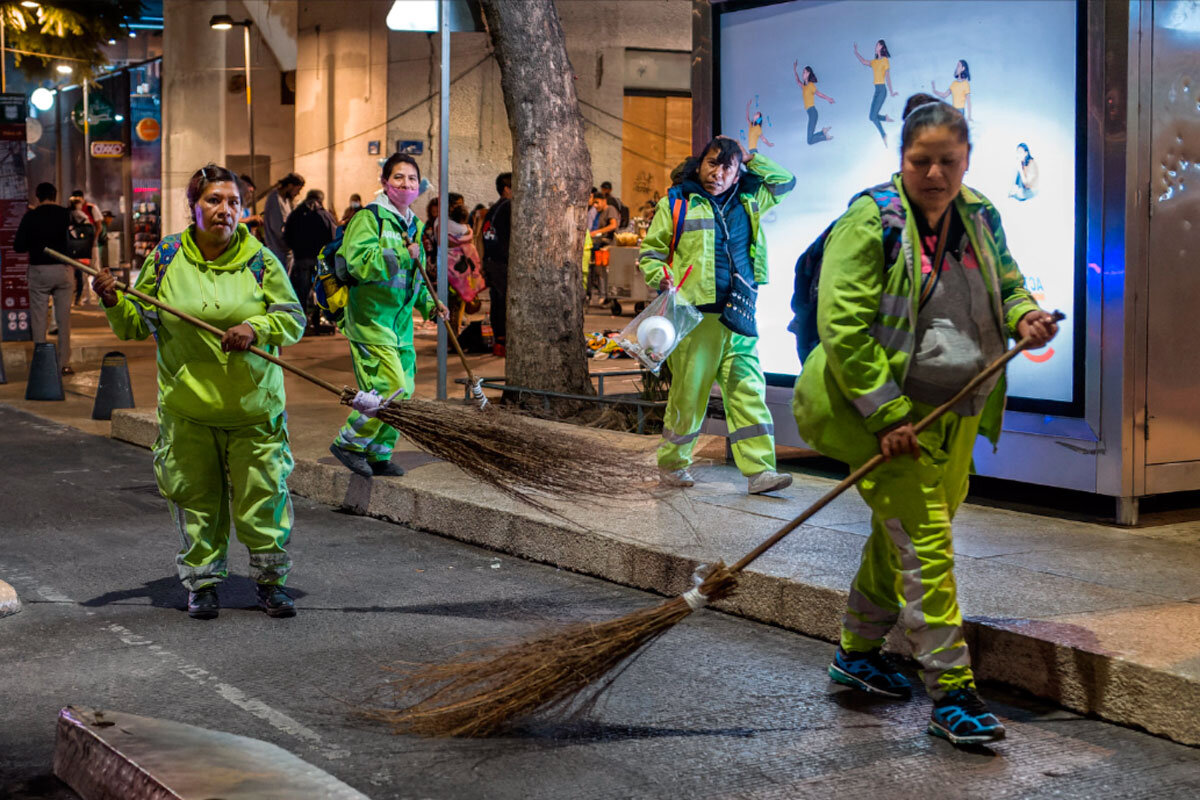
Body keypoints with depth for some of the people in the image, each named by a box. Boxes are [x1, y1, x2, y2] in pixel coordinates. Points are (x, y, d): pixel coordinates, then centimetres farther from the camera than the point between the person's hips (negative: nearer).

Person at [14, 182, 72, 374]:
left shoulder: (30, 216, -4)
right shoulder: (65, 214, -1)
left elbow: (18, 246, -3)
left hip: (39, 270, -1)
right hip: (63, 270, 1)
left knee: (39, 318, 5)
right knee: (64, 318, 6)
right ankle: (64, 363, 6)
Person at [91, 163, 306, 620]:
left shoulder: (260, 260, 0)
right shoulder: (165, 258, 3)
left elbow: (294, 321, 1)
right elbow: (136, 326, 10)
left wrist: (256, 328, -17)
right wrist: (113, 302, -10)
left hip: (253, 406, -1)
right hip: (187, 407, 1)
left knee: (262, 494, 3)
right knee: (197, 498, 6)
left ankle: (269, 580, 19)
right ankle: (202, 582, 21)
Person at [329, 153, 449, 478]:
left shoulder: (415, 225, 17)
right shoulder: (369, 217, -8)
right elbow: (358, 261, -22)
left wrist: (429, 304, 14)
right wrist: (400, 255, -22)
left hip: (400, 320, 8)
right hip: (370, 317, -8)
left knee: (404, 392, 8)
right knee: (391, 389, -15)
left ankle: (379, 455, 21)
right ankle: (348, 443, 2)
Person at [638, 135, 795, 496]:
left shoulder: (748, 201, 18)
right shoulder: (676, 202, 5)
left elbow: (785, 182, 29)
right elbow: (650, 250, 8)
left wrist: (749, 159, 17)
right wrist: (662, 276, -12)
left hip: (739, 317, 4)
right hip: (695, 315, -4)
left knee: (749, 391, -4)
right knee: (688, 392, 1)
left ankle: (759, 470, -6)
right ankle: (671, 463, 19)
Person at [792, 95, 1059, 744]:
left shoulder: (979, 218, 6)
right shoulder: (870, 221, -15)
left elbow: (1007, 286, 22)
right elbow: (842, 327, -19)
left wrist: (1024, 317, -4)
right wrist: (888, 416, -23)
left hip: (955, 416, 7)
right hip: (890, 416, -7)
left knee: (901, 536, 18)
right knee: (924, 545, -9)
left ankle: (857, 652, 36)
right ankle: (950, 692, -2)